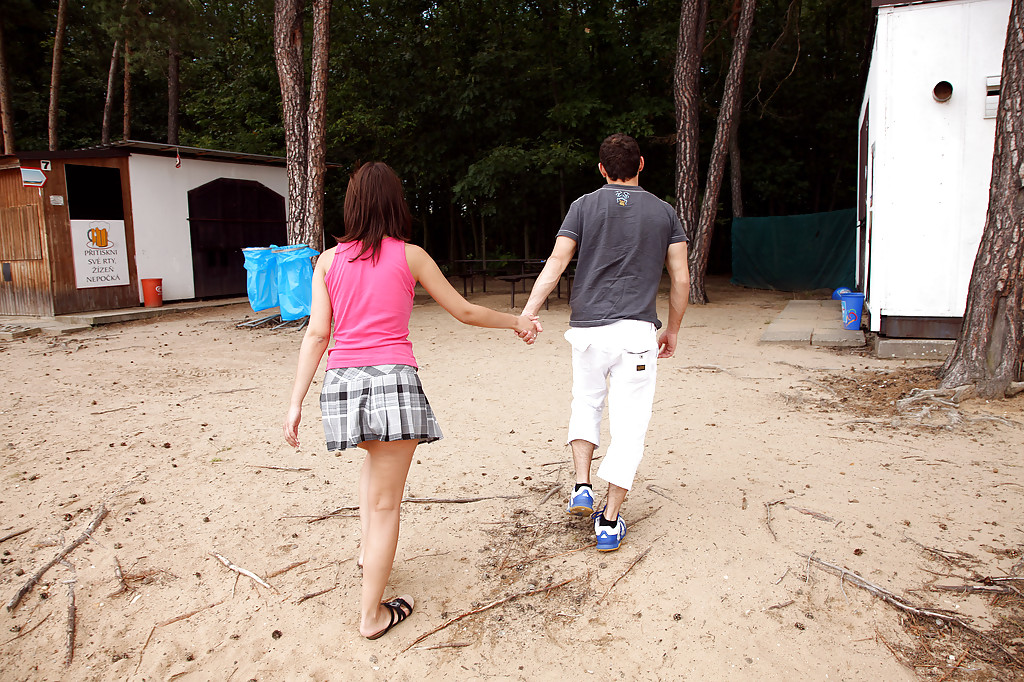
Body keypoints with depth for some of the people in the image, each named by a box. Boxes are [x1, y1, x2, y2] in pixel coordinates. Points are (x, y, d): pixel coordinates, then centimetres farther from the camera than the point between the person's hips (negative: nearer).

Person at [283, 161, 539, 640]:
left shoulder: (328, 260, 8)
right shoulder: (410, 256, 2)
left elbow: (316, 334, 2)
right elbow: (465, 312, 8)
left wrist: (296, 402, 4)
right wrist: (517, 321, 23)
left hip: (342, 381, 4)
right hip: (392, 379, -4)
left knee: (376, 457, 34)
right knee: (386, 500, 5)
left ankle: (368, 548, 30)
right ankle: (372, 614, 14)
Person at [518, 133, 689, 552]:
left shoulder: (585, 206, 6)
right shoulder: (663, 212, 9)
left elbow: (556, 262, -7)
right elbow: (681, 279, 7)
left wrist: (528, 312, -10)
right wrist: (672, 330, 17)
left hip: (586, 328, 1)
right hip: (636, 332, -1)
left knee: (585, 403, 24)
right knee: (628, 425, 4)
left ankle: (582, 486, 13)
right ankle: (609, 522, 8)